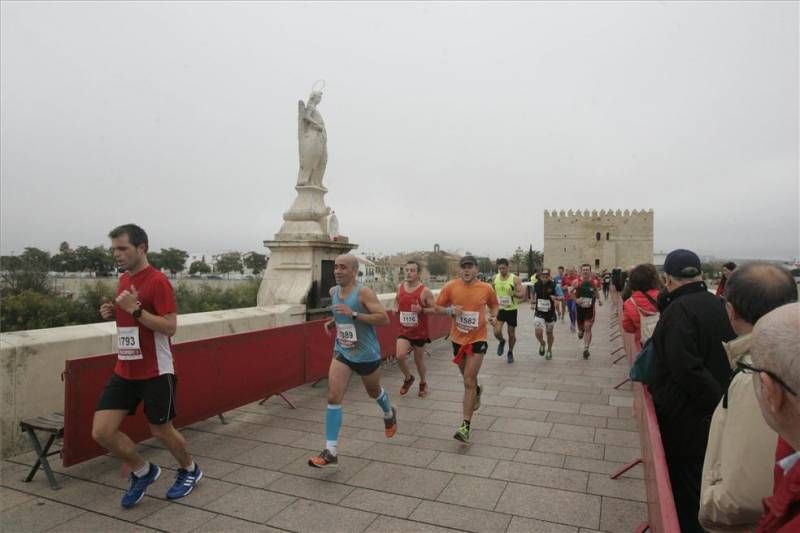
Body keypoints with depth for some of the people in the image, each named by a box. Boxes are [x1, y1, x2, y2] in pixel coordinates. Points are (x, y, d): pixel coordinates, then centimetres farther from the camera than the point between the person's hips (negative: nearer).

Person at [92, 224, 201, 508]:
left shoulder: (157, 281, -16)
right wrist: (112, 313, 2)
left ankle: (190, 470, 36)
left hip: (155, 373, -7)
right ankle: (143, 471, 26)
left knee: (161, 431, 8)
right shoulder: (123, 280, 9)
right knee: (101, 432, 1)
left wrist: (135, 309, -28)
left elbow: (170, 326, -21)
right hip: (124, 371, 7)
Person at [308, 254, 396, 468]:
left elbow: (384, 319, -26)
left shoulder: (364, 293, -20)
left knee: (374, 392, 20)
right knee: (333, 397, -10)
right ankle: (330, 452, -4)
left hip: (367, 354, -4)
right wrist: (332, 322, 1)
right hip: (342, 352, 4)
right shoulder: (333, 291, 0)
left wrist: (353, 315, -32)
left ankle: (389, 414, 55)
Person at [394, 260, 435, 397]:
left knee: (419, 360, 10)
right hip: (404, 331, 3)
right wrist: (396, 308, 3)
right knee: (400, 356, -16)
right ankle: (408, 378, 13)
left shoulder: (425, 291, -13)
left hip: (420, 332, -3)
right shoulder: (400, 287, 1)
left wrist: (421, 310, -26)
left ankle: (423, 382, 39)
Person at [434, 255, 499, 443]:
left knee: (469, 382, -9)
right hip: (458, 338, 3)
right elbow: (437, 307, 1)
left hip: (477, 339, -2)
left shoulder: (486, 288, -6)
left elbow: (494, 304, 13)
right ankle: (477, 390, 59)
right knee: (468, 377, 22)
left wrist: (494, 315, -8)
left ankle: (465, 426, -4)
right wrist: (450, 310, -19)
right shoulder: (450, 287, -8)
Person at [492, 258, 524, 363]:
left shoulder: (515, 279, -11)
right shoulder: (495, 278, 0)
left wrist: (513, 293, -34)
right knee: (497, 332, -13)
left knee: (511, 334, 8)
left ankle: (510, 352, 33)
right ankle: (502, 342, 22)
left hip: (511, 309, -2)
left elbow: (522, 294, -16)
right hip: (499, 308, 2)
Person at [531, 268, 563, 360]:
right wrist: (533, 303, 7)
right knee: (538, 332, -15)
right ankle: (542, 344, 20)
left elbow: (562, 297, -11)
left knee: (549, 332, 15)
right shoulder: (536, 285, -3)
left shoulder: (554, 285, -12)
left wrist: (556, 298, -31)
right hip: (539, 313, 1)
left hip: (550, 313, -1)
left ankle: (549, 351, 38)